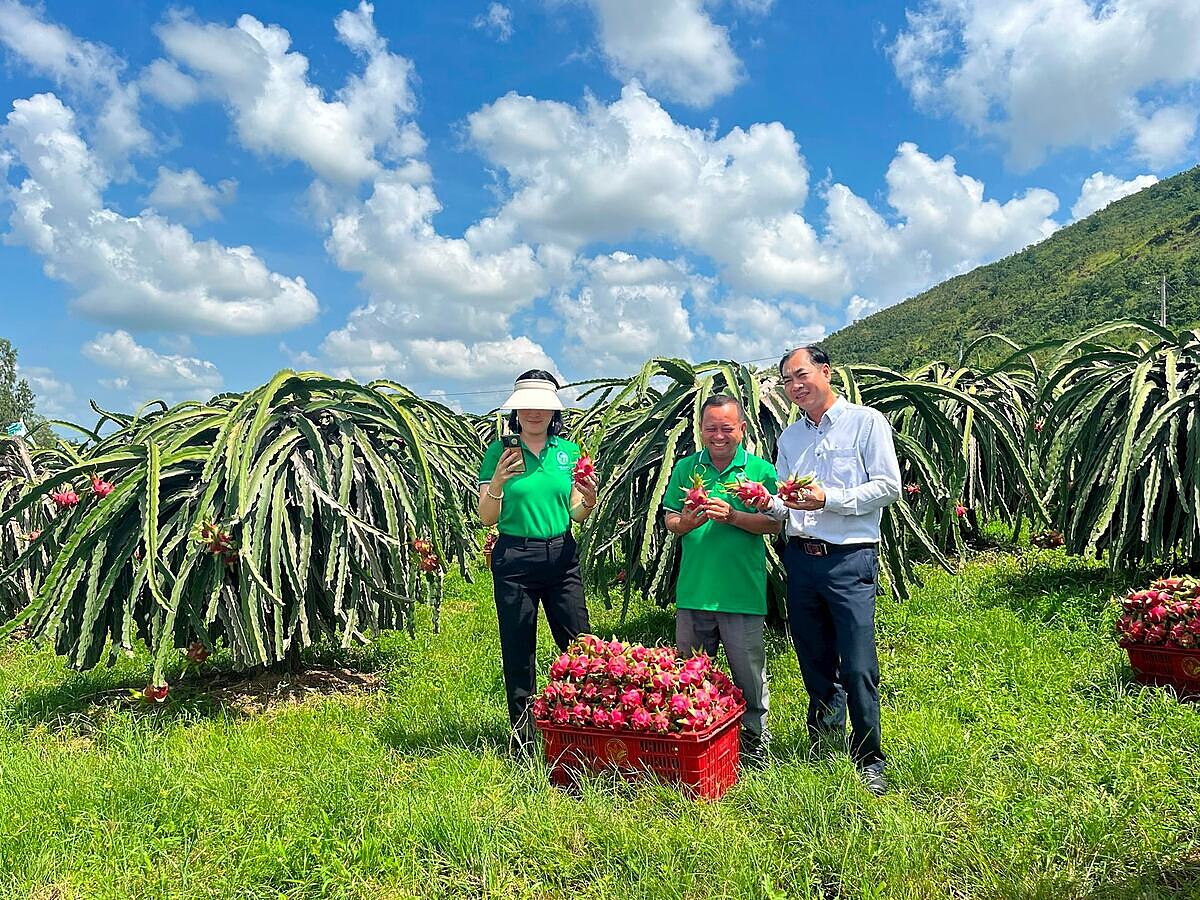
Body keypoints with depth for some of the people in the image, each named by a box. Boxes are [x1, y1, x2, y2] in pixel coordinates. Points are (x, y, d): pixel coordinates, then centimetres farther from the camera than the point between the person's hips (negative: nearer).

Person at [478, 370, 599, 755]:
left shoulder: (568, 450, 7)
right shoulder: (499, 451, -1)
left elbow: (576, 514, 9)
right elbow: (487, 518, -3)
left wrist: (588, 501, -13)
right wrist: (497, 481, -20)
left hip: (561, 556, 2)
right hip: (514, 559, -2)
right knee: (518, 653, 6)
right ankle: (522, 744, 19)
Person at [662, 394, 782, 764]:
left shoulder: (761, 470, 1)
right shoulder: (685, 468, 8)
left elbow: (774, 523, -5)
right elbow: (669, 521, 7)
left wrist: (733, 516, -19)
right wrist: (686, 522, -15)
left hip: (742, 594, -2)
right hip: (693, 591, 3)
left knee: (749, 676, 7)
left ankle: (754, 745, 26)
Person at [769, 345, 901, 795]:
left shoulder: (866, 422, -1)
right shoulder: (790, 436, 16)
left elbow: (889, 487, -7)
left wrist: (828, 499, -16)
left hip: (849, 560, -5)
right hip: (800, 558, 5)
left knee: (857, 669, -5)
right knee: (815, 665, 13)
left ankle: (869, 762, 11)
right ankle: (824, 753, 27)